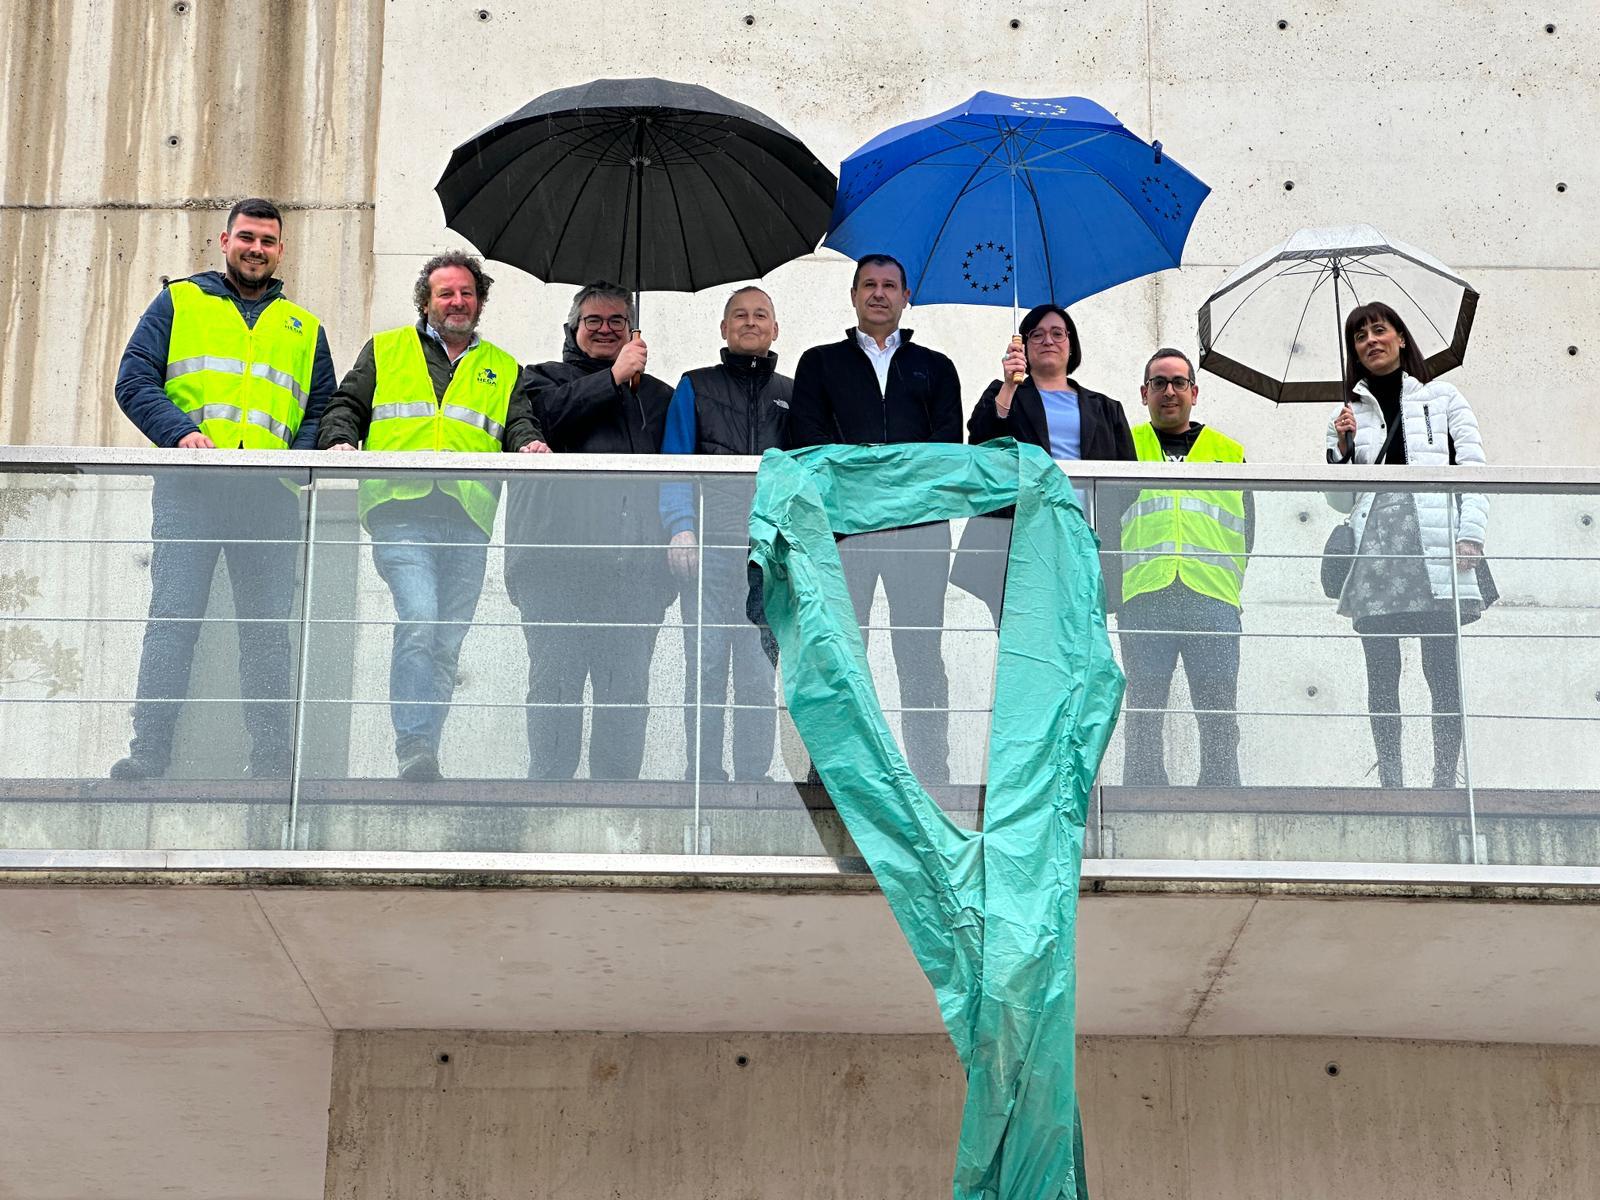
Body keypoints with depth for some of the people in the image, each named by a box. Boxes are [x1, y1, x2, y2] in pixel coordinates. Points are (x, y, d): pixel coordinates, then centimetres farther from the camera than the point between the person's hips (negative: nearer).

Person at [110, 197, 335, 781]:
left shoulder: (304, 328, 23)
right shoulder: (178, 303, 16)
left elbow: (323, 412, 18)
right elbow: (134, 380, 5)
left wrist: (297, 459, -3)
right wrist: (181, 433, -12)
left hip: (270, 497, 2)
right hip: (188, 490, -2)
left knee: (269, 628, -2)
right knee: (172, 618, -10)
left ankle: (272, 756, -2)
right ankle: (148, 750, -10)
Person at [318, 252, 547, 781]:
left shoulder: (502, 370, 22)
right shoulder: (385, 351, 18)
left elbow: (519, 422, 13)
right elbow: (346, 405, 15)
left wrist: (529, 444, -11)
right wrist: (340, 441, -7)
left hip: (468, 522, 3)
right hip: (400, 514, -3)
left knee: (446, 643, 3)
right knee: (418, 621, -21)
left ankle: (424, 755, 9)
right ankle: (413, 743, -23)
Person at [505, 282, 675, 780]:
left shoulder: (659, 396, 25)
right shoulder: (543, 379, 16)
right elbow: (546, 416, -8)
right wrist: (614, 378, -4)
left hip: (634, 565, 3)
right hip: (557, 561, -2)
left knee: (627, 684, -2)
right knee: (555, 678, -6)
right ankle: (548, 785, -3)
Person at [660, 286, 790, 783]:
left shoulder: (793, 395, 18)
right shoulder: (695, 387, 13)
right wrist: (681, 529, -9)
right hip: (708, 546, -1)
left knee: (759, 668, -1)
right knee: (705, 663, -6)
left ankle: (754, 774, 2)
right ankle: (704, 775, -3)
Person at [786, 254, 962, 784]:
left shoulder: (935, 367, 20)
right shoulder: (820, 363, 18)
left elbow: (948, 440, 7)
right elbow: (807, 436, 4)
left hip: (919, 518, 1)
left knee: (921, 652, -3)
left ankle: (931, 770, -2)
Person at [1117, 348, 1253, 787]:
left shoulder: (1228, 453, 21)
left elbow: (1246, 528, 17)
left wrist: (1231, 583, 4)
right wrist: (1113, 586, 1)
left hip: (1212, 601, 1)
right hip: (1144, 598, -1)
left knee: (1219, 719, -3)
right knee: (1143, 716, -1)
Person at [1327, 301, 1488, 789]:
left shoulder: (1443, 399, 14)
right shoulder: (1348, 415, 19)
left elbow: (1472, 470, 6)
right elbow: (1341, 500, 17)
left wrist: (1471, 534, -7)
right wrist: (1343, 449, 0)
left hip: (1435, 547, -2)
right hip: (1374, 551, 2)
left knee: (1443, 673, -7)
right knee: (1382, 675, 0)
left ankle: (1445, 779, -5)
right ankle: (1391, 782, 2)